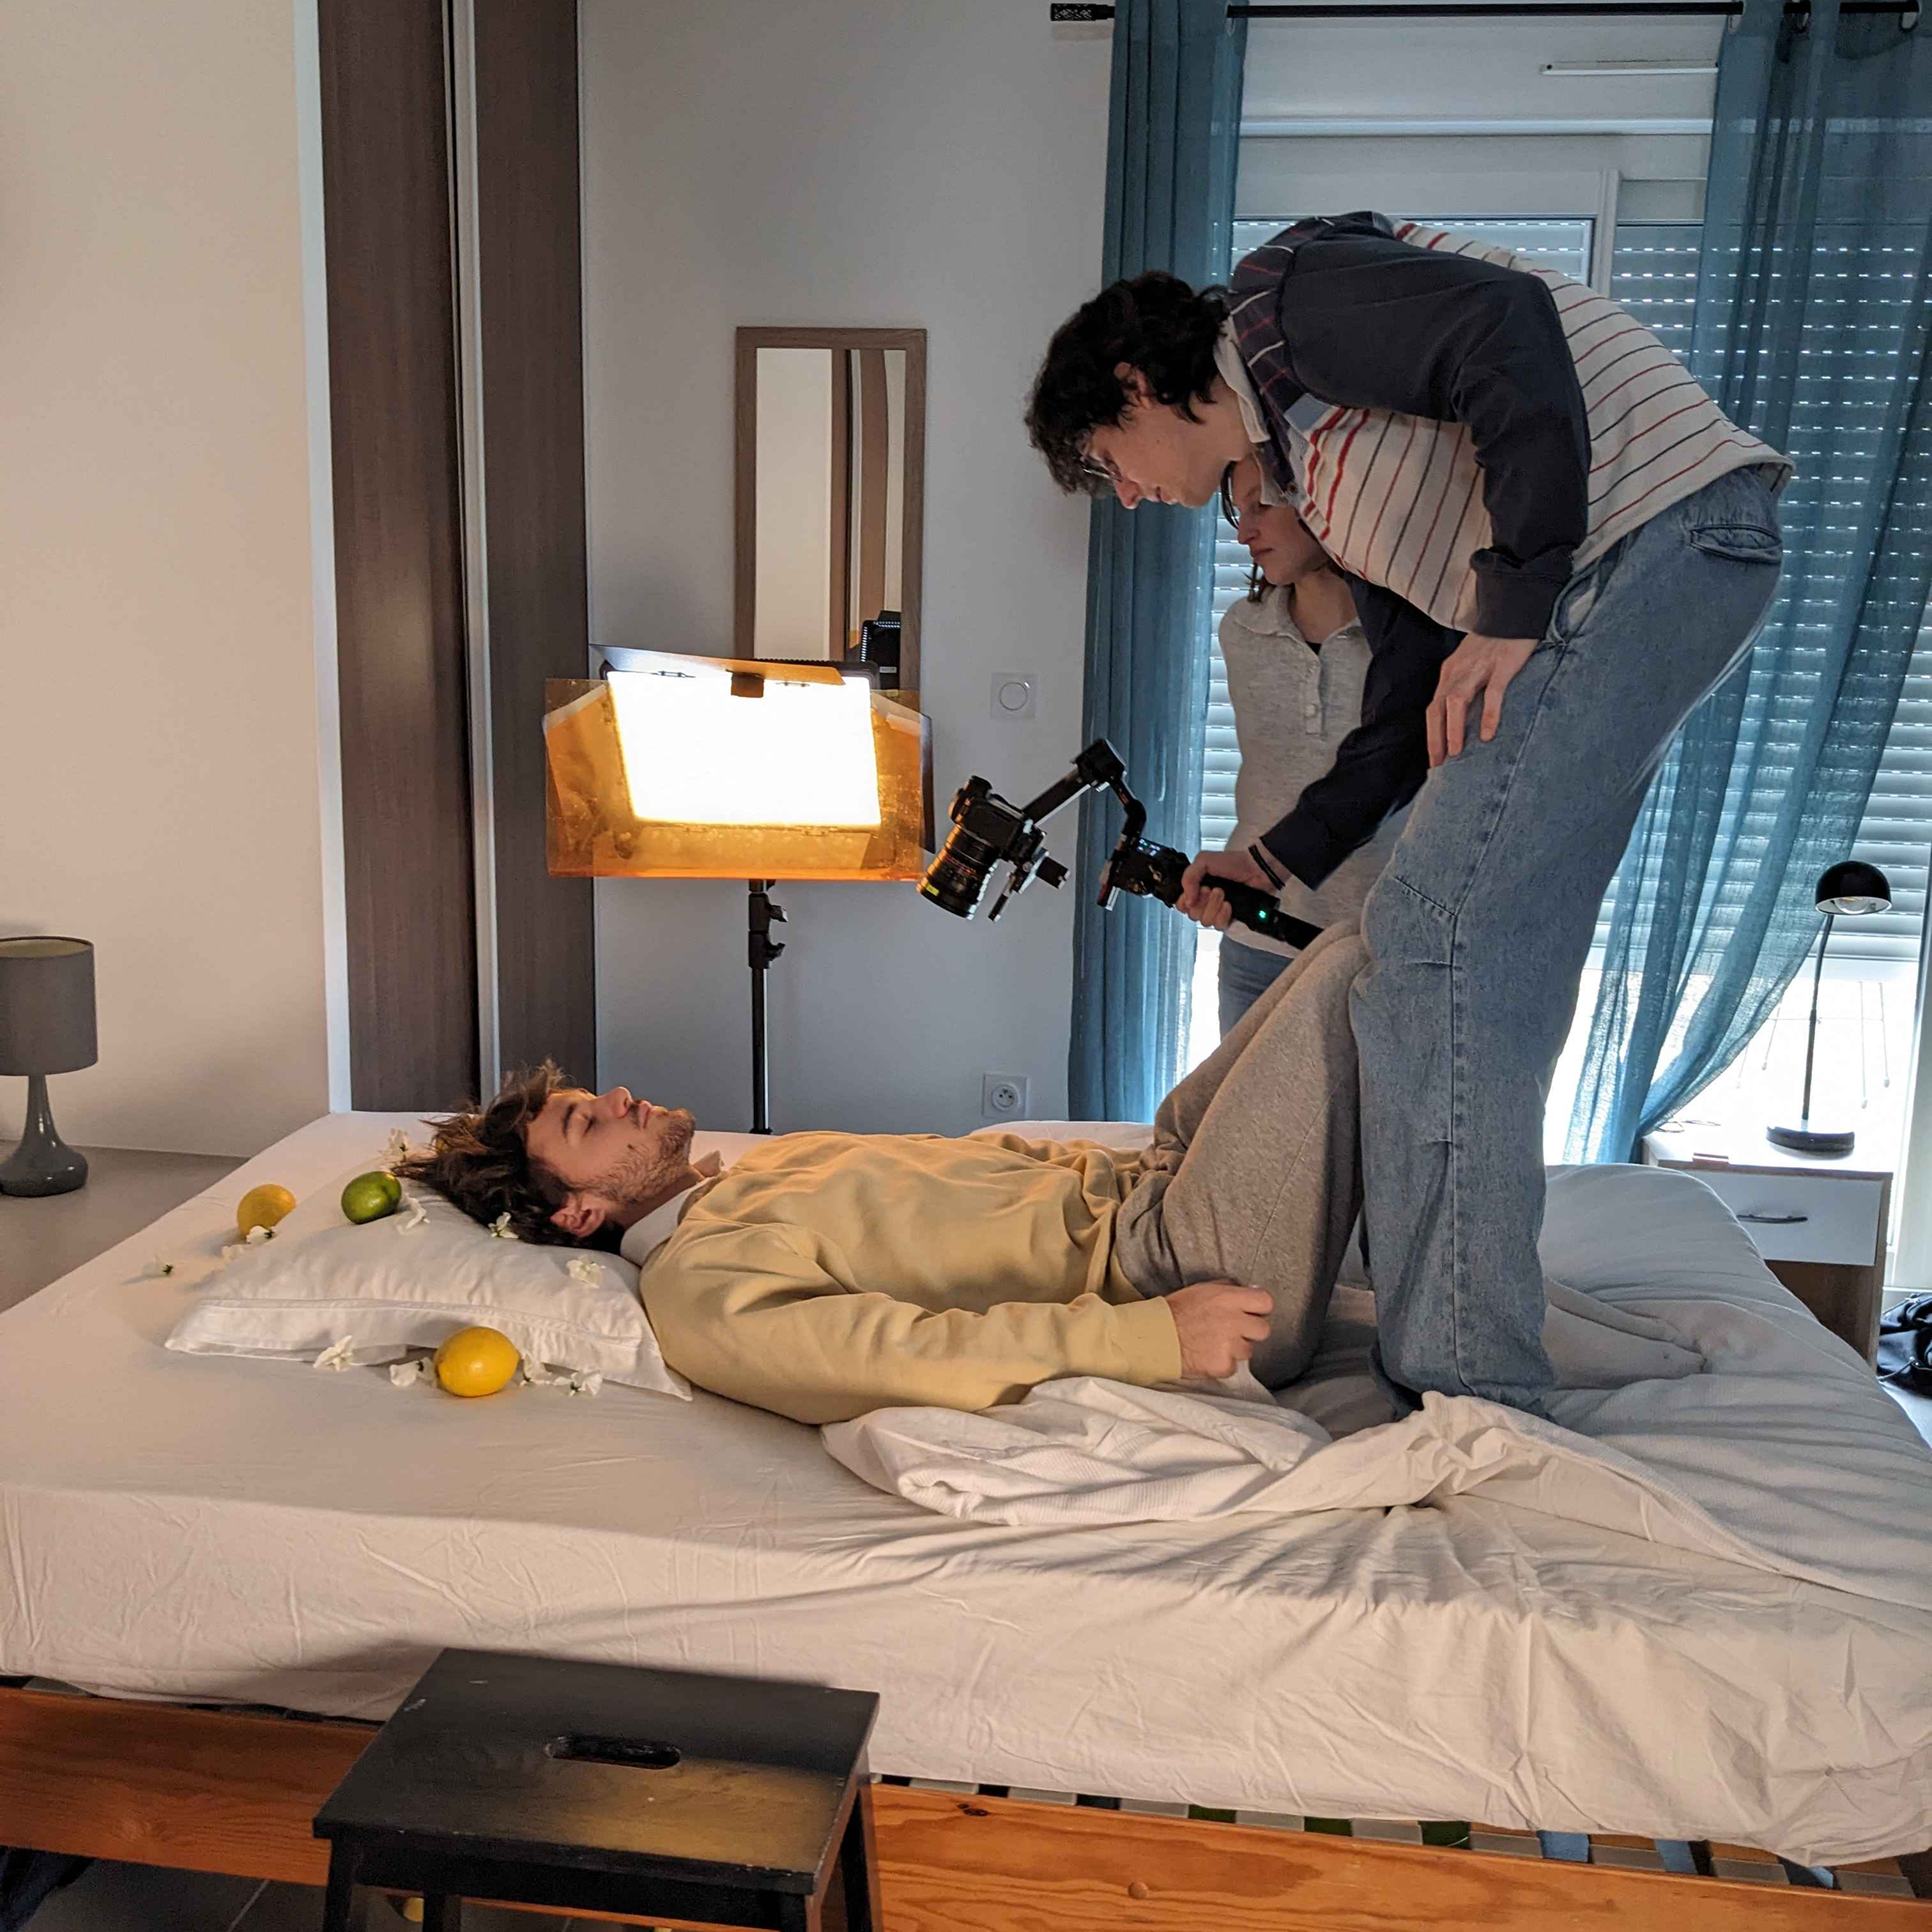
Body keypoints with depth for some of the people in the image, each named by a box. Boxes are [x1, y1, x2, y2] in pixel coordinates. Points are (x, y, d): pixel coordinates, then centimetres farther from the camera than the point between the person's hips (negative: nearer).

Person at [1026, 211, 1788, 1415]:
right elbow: (1407, 705, 24)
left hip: (1656, 530, -10)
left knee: (1435, 936, -16)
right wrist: (1283, 860, 21)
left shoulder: (1280, 296, 1)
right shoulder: (1313, 467, 27)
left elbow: (1508, 325, -18)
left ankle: (1469, 1400, -13)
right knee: (1497, 962, 11)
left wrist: (1516, 606, -20)